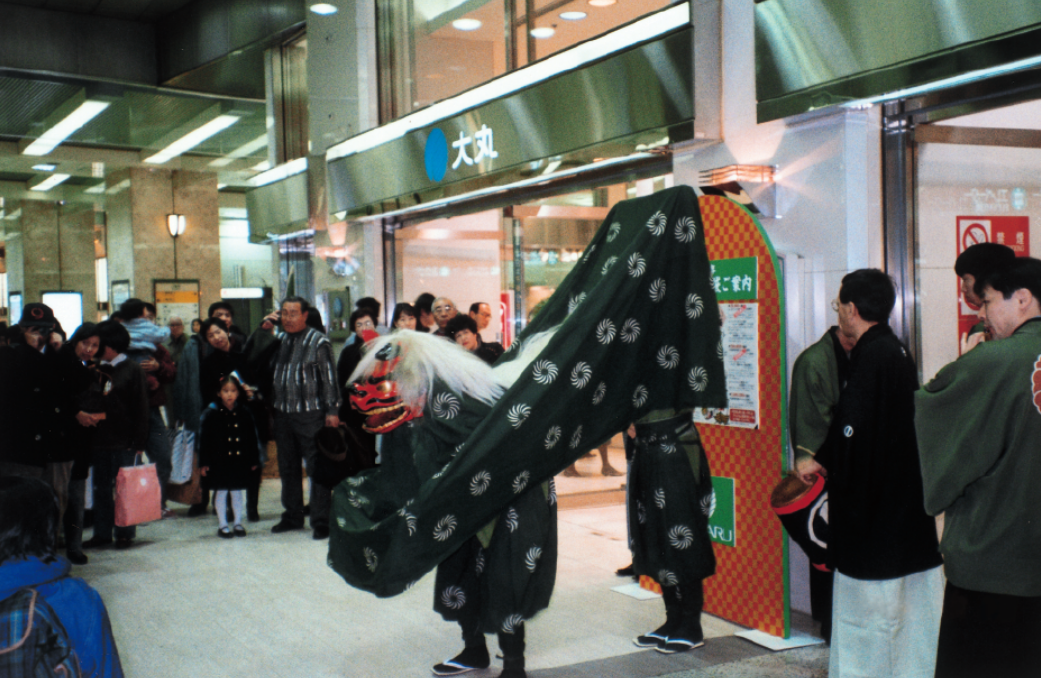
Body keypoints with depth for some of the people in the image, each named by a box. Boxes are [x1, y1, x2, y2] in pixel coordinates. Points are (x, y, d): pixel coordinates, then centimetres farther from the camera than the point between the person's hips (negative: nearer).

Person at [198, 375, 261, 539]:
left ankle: (238, 523, 21)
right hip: (219, 461, -2)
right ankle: (222, 525, 14)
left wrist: (254, 460, 7)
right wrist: (204, 462, -7)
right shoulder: (212, 413, -5)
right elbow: (204, 439, -5)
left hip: (240, 461, 2)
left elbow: (252, 438, 8)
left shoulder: (244, 413, 3)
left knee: (238, 492, 10)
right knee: (221, 492, 5)